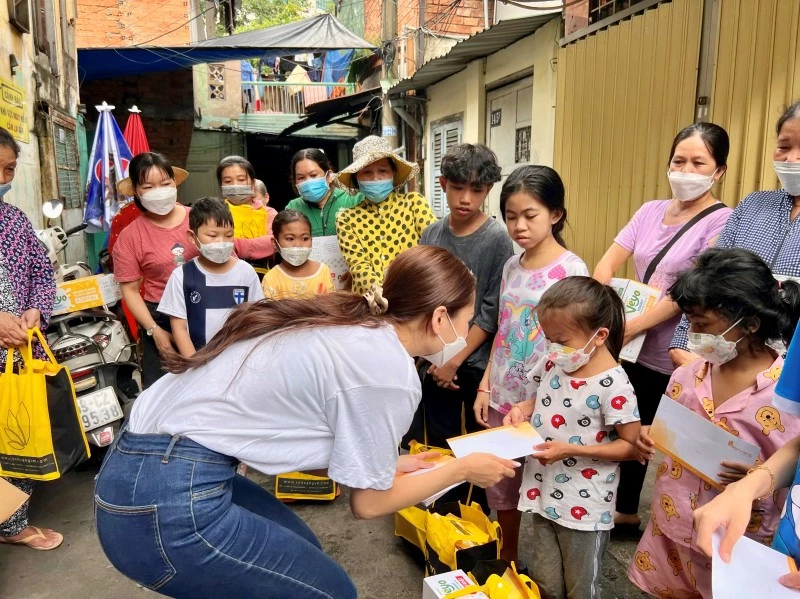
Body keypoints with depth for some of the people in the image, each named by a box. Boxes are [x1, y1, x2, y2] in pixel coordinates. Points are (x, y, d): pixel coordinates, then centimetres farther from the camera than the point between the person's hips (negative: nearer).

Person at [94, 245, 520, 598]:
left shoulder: (343, 325, 10)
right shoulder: (388, 369, -15)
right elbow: (369, 502, -2)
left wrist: (385, 465, 23)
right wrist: (461, 469, 10)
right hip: (171, 504, -9)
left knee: (302, 554, 24)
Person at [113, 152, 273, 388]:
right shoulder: (129, 237, -6)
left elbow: (235, 246, 6)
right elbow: (130, 290, -3)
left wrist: (276, 239, -4)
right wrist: (154, 330, -10)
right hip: (162, 318, -1)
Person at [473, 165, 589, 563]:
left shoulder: (571, 269, -13)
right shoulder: (511, 266, 6)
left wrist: (534, 402, -18)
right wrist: (485, 386, 7)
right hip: (501, 396, 6)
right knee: (499, 485, 17)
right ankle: (506, 563, 38)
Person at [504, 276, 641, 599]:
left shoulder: (613, 385, -23)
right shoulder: (551, 363, -5)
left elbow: (630, 446, -16)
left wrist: (571, 450, -25)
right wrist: (522, 409, -7)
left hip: (585, 506, -5)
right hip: (544, 493, 6)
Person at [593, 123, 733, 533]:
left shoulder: (723, 221, -11)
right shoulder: (651, 211, 7)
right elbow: (607, 263, 1)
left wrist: (631, 327, -24)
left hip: (677, 359, -6)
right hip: (634, 349, 6)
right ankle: (626, 513, 40)